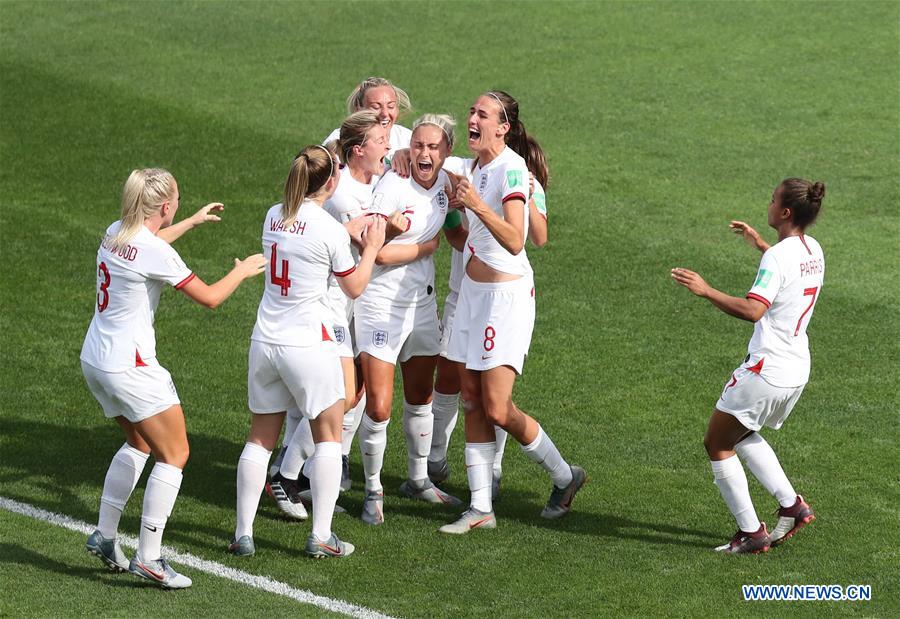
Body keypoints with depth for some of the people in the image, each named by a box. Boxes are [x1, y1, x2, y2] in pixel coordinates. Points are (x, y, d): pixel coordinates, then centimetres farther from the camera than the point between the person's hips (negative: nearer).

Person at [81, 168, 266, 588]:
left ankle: (105, 536, 25)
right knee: (174, 455, 0)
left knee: (139, 444, 25)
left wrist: (194, 221, 42)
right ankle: (148, 559, -3)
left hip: (94, 360, 9)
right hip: (129, 366, -9)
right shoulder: (155, 253, -20)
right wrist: (243, 271, 6)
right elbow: (210, 298, -13)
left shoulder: (116, 234, 5)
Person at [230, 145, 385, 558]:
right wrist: (371, 248, 14)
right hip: (308, 343, -5)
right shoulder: (329, 230, -12)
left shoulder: (274, 216, 4)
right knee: (328, 436, 9)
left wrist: (350, 233, 21)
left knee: (260, 438, 12)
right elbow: (354, 287, 0)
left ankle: (243, 534, 10)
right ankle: (321, 536, 6)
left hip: (265, 341, 5)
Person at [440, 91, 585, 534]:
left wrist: (478, 206, -38)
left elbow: (515, 241, -28)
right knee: (473, 402, 6)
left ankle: (564, 476, 13)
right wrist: (458, 205, 12)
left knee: (497, 409, -9)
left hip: (506, 295, -9)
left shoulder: (511, 168, -16)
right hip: (473, 292, 9)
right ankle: (480, 508, 10)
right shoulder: (480, 165, 11)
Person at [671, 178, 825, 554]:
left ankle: (751, 533, 4)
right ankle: (791, 505, 18)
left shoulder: (777, 257, -19)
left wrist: (706, 291, -30)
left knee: (717, 445, 5)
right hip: (797, 371, 9)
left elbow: (753, 310, -31)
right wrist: (760, 244, 36)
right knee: (741, 435, 28)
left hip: (766, 370, -9)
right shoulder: (813, 252, 8)